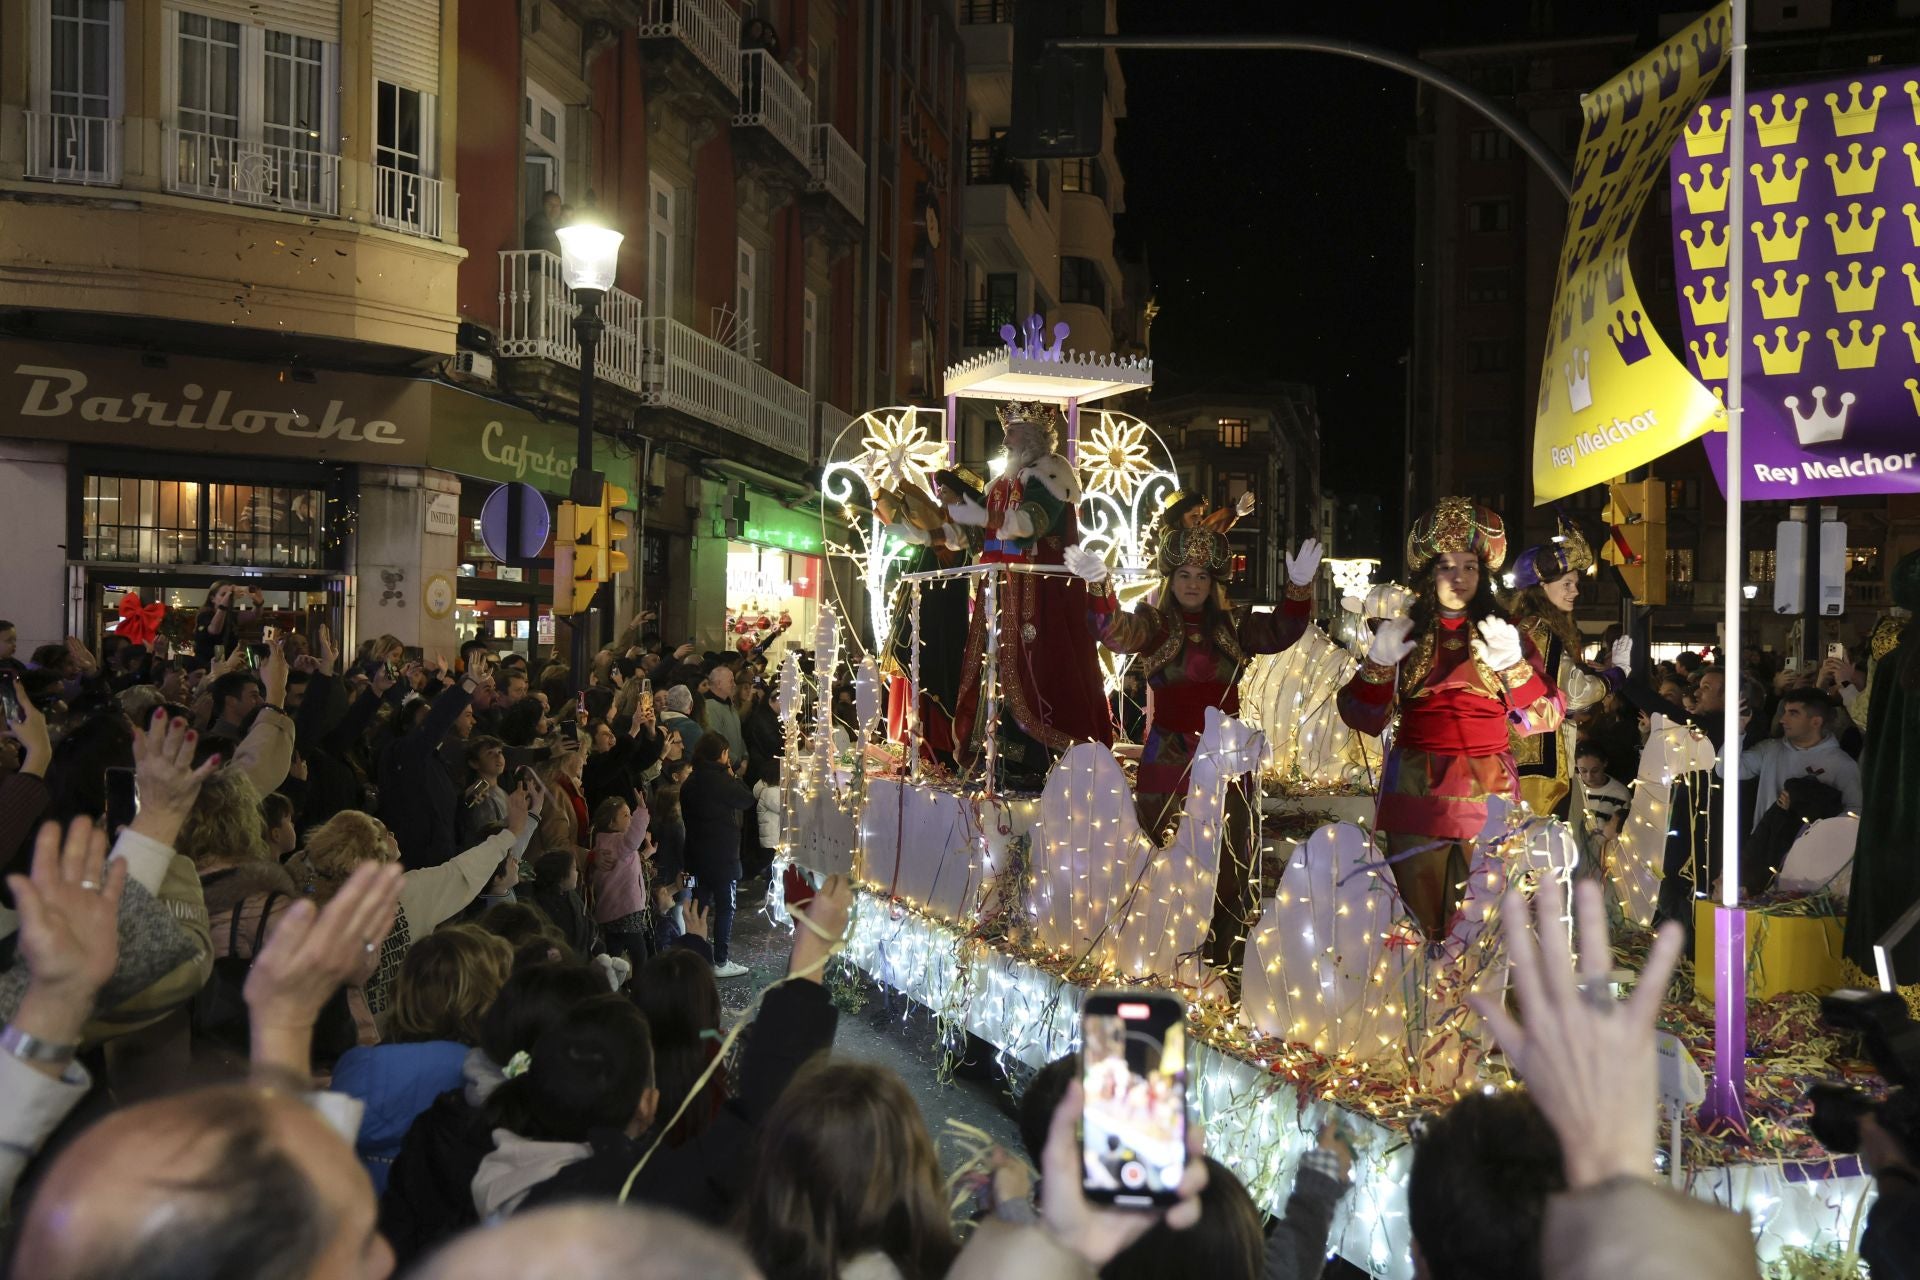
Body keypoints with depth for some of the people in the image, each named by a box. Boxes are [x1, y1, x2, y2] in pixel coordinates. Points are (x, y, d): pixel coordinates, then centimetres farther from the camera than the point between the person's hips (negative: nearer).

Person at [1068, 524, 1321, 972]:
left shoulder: (1233, 626, 10)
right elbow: (1116, 631, -16)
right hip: (1169, 763, -2)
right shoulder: (1154, 623, 3)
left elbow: (1279, 633, -3)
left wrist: (1299, 590, -22)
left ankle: (1226, 966, 13)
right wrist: (1099, 587, -36)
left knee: (1229, 869, 5)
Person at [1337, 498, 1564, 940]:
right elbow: (1365, 720, 5)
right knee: (1419, 924, -1)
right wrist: (1378, 665, -11)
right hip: (1418, 794, 0)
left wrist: (1514, 666, -15)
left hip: (1487, 794, 0)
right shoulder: (1406, 635, 10)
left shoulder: (1504, 634, 10)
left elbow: (1544, 718, 1)